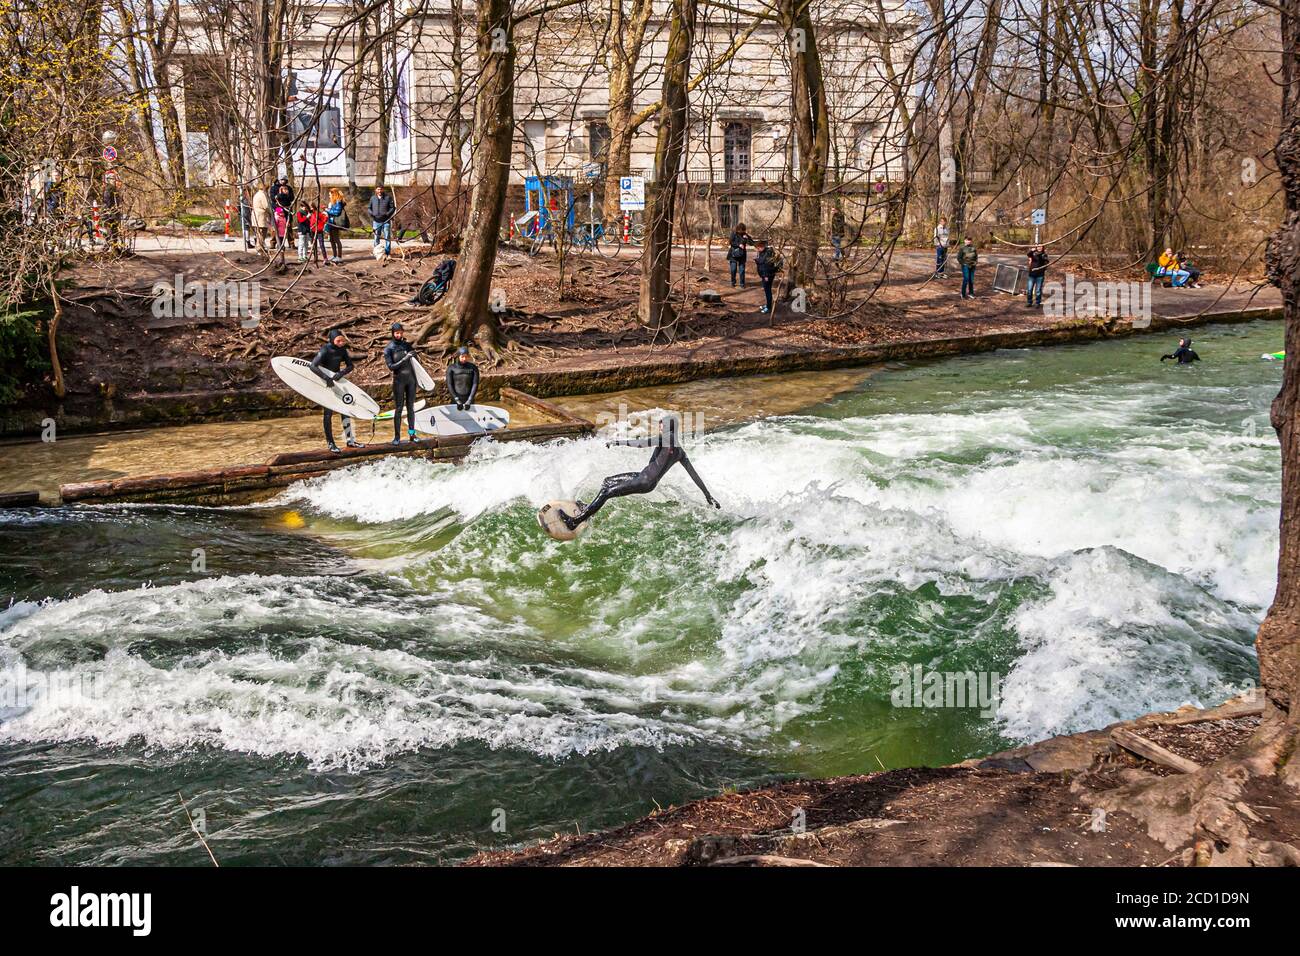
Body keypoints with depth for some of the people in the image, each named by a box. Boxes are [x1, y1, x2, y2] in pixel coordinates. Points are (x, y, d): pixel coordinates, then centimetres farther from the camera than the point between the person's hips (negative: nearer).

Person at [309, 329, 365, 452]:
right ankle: (330, 443, 5)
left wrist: (341, 373, -22)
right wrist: (326, 378, -41)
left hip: (338, 381, 6)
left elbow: (350, 366, -1)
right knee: (328, 412, -3)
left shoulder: (342, 350, -1)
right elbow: (313, 366, -30)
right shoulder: (325, 350, -19)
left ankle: (350, 440, 17)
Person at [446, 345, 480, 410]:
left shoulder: (473, 368, 0)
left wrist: (469, 400, -15)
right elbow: (449, 385, -5)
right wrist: (456, 400, -14)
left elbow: (475, 384, -5)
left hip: (469, 400, 0)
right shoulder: (451, 368, -2)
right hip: (455, 400, 0)